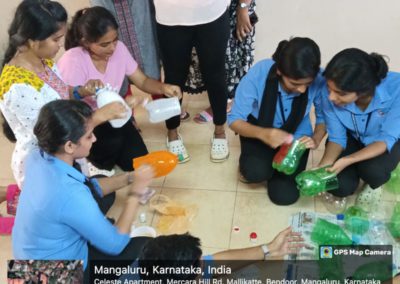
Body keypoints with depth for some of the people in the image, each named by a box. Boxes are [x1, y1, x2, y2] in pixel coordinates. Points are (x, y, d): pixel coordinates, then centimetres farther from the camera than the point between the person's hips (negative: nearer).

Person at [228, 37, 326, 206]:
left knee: (285, 195, -12)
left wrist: (316, 140, -28)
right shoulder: (258, 74, -32)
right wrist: (263, 134, -43)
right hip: (259, 131, -1)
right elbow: (234, 119, -24)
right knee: (256, 172, -31)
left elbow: (324, 116, -7)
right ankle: (249, 166, 9)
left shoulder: (319, 80, -27)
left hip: (296, 137, 1)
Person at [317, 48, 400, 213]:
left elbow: (386, 139, -28)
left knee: (372, 170, -32)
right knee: (341, 187, -19)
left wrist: (348, 160, -42)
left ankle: (374, 185, 5)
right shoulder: (330, 93, -30)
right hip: (352, 137, 2)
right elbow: (336, 137, -16)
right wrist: (322, 167, -35)